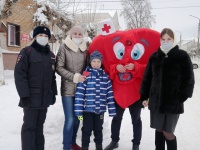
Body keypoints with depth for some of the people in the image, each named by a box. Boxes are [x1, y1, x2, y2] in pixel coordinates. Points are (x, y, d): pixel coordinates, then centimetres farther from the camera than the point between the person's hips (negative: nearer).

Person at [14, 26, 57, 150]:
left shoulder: (51, 55, 14)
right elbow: (19, 74, -12)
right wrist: (24, 94, -18)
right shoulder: (27, 52, -6)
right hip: (31, 97, -5)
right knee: (29, 126, -1)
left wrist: (53, 93, 12)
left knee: (39, 125, 14)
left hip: (45, 97, 6)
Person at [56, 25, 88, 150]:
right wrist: (74, 77, -15)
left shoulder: (85, 49, 8)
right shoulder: (64, 48, -4)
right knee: (70, 120, -7)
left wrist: (85, 77, 0)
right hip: (68, 89, -4)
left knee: (77, 117, 13)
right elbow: (59, 68, -8)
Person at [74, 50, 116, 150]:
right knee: (87, 129, 9)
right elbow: (80, 93, -11)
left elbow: (109, 94, 4)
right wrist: (78, 110, -13)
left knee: (98, 129, 19)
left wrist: (112, 110, 2)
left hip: (100, 109, 3)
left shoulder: (105, 76, 3)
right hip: (88, 109, -3)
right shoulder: (85, 75, -8)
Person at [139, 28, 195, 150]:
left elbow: (189, 79, -3)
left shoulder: (182, 56, -3)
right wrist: (144, 96, 7)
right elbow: (147, 77, 9)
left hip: (174, 101, -3)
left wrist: (181, 97, -8)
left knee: (168, 132, 0)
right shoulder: (154, 57, 6)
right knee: (158, 130, 13)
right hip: (155, 101, 3)